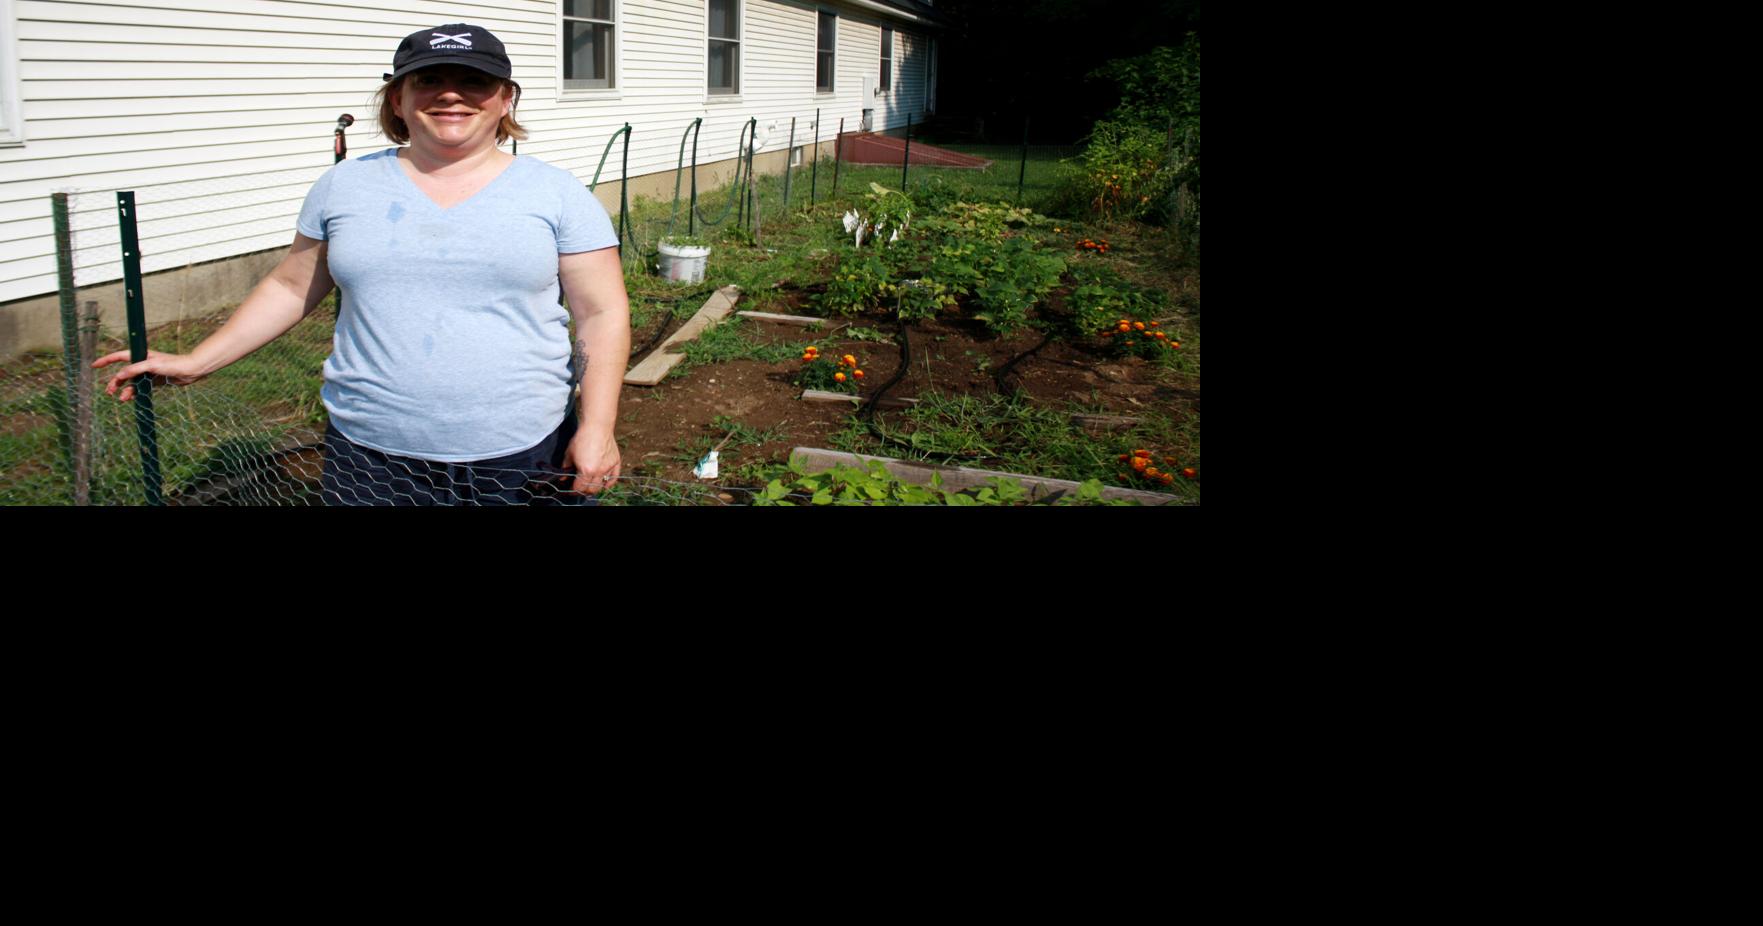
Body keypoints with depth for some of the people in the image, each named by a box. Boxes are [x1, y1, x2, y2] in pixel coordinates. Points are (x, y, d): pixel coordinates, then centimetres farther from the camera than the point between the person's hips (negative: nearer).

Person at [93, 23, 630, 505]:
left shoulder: (557, 195, 0)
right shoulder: (344, 187, 8)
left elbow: (602, 314, -2)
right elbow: (290, 289, 16)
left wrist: (597, 428, -11)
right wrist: (195, 363, 12)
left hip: (526, 458, -1)